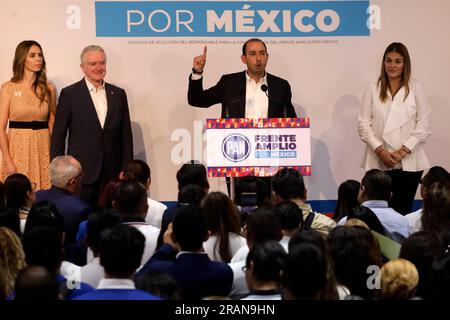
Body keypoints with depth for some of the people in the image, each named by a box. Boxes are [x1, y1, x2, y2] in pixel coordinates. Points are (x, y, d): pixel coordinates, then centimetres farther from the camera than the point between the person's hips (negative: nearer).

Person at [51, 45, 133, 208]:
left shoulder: (118, 94, 11)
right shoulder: (70, 94, 1)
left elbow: (126, 135, 12)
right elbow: (58, 136, 1)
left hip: (112, 173, 3)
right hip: (82, 172, -3)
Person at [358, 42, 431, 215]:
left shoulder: (415, 88, 5)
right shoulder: (373, 88, 6)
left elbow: (423, 125, 1)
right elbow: (363, 124, 3)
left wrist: (402, 152, -8)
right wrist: (381, 151, -8)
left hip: (408, 163, 0)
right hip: (379, 162, 0)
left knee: (403, 210, -1)